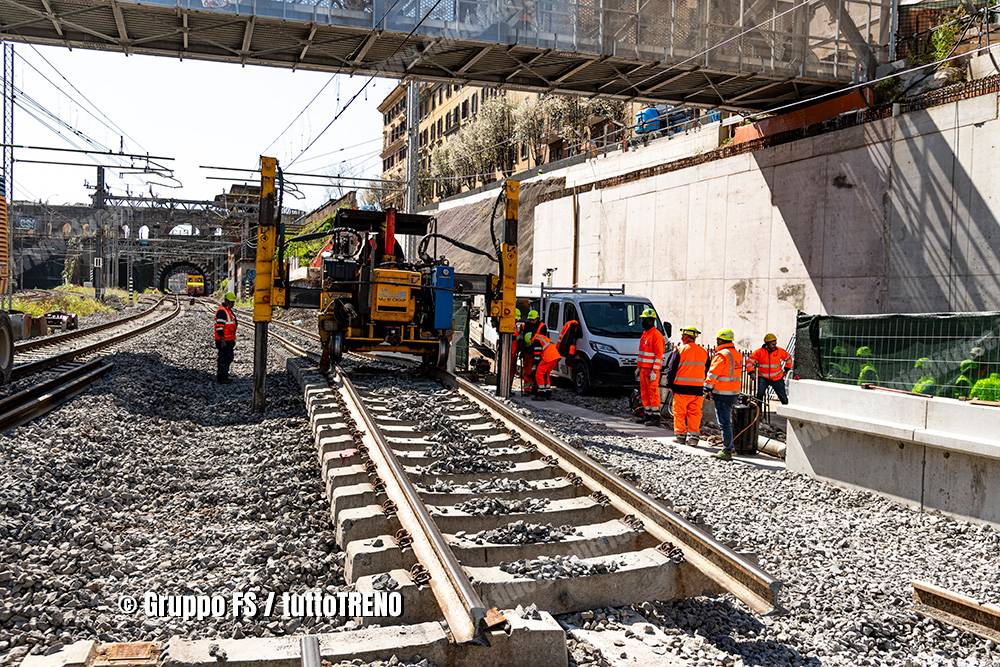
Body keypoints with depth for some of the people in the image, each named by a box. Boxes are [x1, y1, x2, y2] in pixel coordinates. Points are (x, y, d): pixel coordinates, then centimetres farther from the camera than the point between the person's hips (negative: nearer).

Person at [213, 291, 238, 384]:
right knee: (223, 359, -5)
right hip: (224, 341, -10)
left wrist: (232, 339, 26)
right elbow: (219, 327, -22)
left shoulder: (228, 310, 16)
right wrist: (222, 340, -24)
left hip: (229, 340, 10)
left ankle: (224, 376, 26)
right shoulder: (222, 311, -16)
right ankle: (220, 378, 1)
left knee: (229, 358, 16)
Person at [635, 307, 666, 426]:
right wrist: (638, 367, 22)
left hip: (652, 369, -9)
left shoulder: (656, 335, -12)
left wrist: (654, 371, -21)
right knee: (644, 392, 12)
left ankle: (655, 417, -6)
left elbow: (659, 355, -17)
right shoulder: (644, 333, 17)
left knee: (653, 392, -8)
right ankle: (647, 414, 21)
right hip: (643, 368, 9)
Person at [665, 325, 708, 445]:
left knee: (679, 413, 5)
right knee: (695, 413, 8)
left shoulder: (680, 350, -7)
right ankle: (693, 436, 7)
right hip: (698, 388, 4)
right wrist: (706, 386, 24)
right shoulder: (704, 351, 8)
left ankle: (680, 435, 7)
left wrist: (669, 384, 4)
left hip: (681, 387, -4)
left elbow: (671, 368, -5)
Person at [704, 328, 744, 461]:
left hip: (722, 394, -9)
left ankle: (727, 451, -4)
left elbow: (713, 374, -17)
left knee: (724, 422, -5)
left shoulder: (722, 355, -17)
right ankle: (730, 447, 25)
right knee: (727, 421, 19)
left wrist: (707, 388, -8)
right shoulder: (737, 354, 12)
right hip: (734, 393, 9)